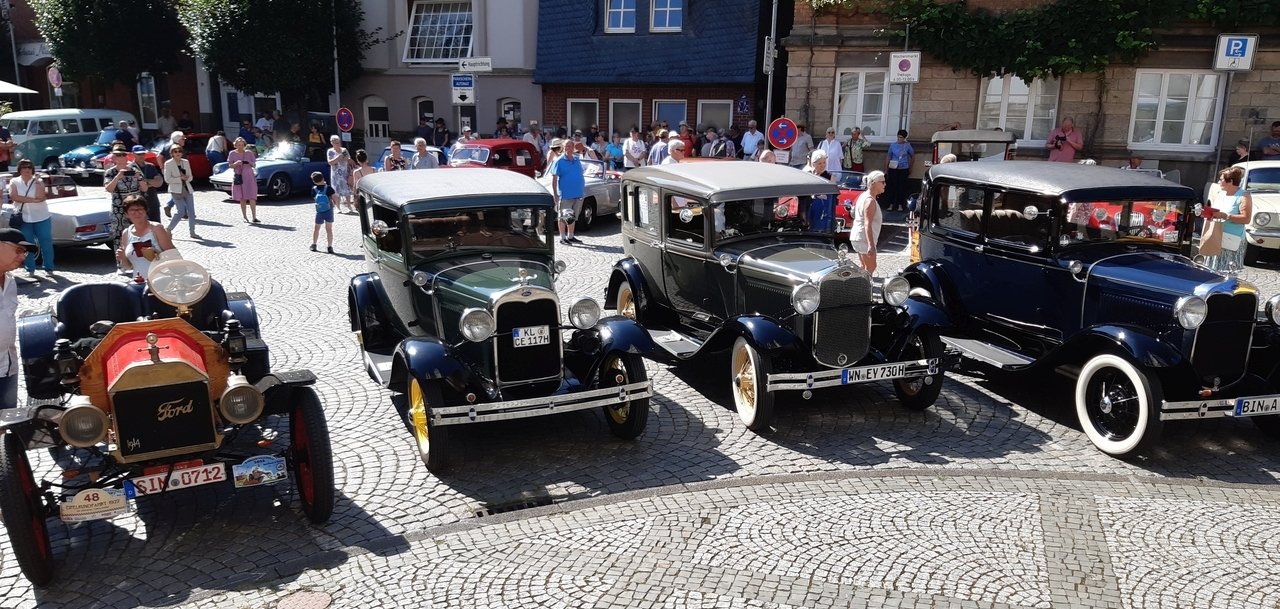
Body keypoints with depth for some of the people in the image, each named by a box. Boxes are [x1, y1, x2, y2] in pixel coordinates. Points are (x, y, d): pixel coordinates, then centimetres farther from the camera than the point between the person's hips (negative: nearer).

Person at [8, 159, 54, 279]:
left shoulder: (38, 181, 0)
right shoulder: (14, 182, 1)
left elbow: (40, 197, -14)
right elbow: (13, 197, -15)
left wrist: (37, 182, -16)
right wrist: (32, 200, -20)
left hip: (42, 218, 0)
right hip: (23, 219, 0)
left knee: (46, 244, 2)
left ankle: (49, 268, 11)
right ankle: (30, 269, 13)